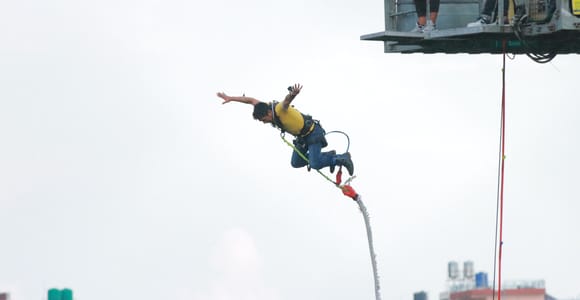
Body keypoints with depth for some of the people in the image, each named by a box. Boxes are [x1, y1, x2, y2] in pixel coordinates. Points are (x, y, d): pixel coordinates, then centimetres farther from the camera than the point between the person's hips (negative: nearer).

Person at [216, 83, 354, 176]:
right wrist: (230, 98, 8)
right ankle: (329, 156, 20)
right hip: (301, 137, 9)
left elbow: (287, 101, -53)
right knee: (296, 163, 10)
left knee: (315, 164, -18)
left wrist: (292, 95, -76)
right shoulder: (266, 108, -7)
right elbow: (251, 100, 7)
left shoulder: (279, 109, -31)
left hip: (313, 132, -9)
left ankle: (343, 159, 2)